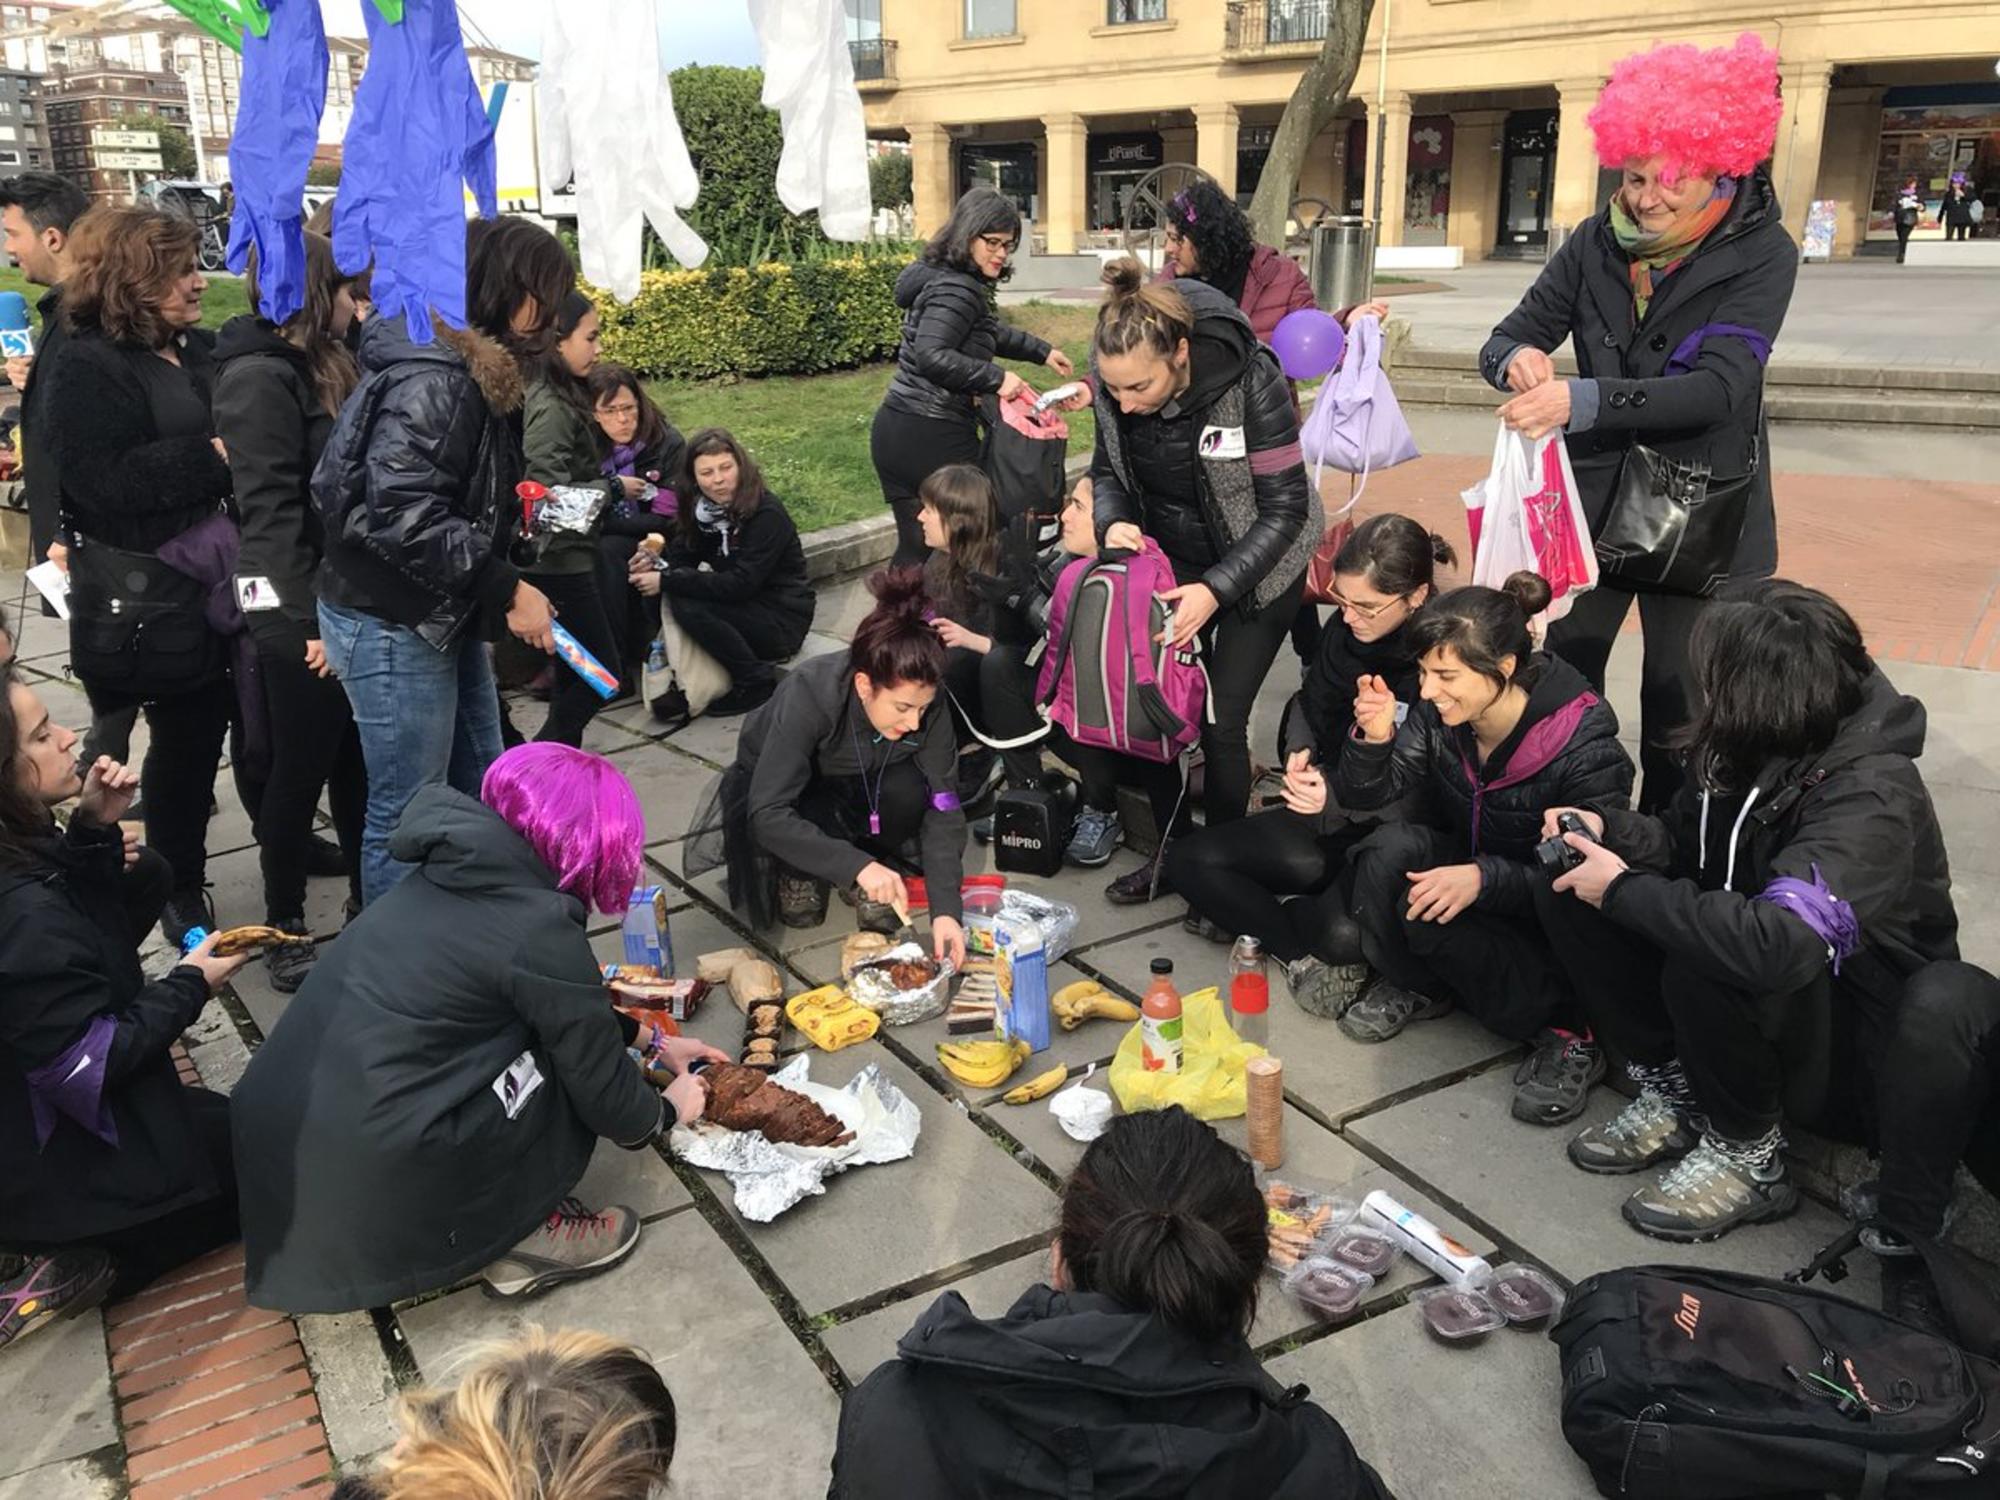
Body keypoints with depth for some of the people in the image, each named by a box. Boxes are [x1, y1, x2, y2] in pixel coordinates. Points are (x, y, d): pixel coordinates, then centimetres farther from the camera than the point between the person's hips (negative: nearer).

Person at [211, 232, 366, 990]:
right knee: (302, 769, 2)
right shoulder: (262, 377, -15)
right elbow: (270, 509, -20)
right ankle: (283, 928, 17)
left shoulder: (319, 365, 14)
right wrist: (312, 619, -22)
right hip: (299, 614, -8)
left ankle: (368, 899, 30)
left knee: (355, 758, 16)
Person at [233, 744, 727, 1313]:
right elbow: (604, 1096, -1)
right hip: (370, 1186, -8)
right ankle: (519, 1239, 10)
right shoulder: (541, 930, -12)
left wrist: (651, 1041, 36)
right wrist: (668, 1111, 20)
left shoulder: (450, 879, 12)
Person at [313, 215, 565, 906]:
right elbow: (402, 516, -30)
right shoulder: (431, 379, -22)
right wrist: (507, 589, -25)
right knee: (408, 812, 1)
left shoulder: (474, 369, 10)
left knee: (481, 791, 20)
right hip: (392, 624, -11)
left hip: (444, 617, 11)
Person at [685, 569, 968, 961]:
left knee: (909, 789, -32)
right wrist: (855, 865, -48)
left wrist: (945, 910, -36)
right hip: (776, 785, -3)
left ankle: (879, 868, -3)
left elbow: (942, 810, -25)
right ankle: (799, 870, -1)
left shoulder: (924, 702, -28)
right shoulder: (807, 695, -38)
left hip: (851, 784, 3)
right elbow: (768, 814, -39)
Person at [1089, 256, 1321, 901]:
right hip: (1169, 561, 4)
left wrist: (1216, 590, -30)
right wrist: (1113, 522, -22)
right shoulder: (1113, 379, -17)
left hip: (1257, 570, -4)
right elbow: (1107, 470, 0)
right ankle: (1170, 853, 22)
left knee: (1221, 722, -6)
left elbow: (1284, 509, -22)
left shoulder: (1251, 381, -30)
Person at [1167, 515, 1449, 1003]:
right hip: (1331, 814, 7)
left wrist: (1336, 799, -32)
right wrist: (1301, 754, -8)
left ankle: (1250, 915, -2)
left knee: (1344, 933, -34)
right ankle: (1301, 953, -9)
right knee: (1188, 859, -5)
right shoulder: (1344, 631, -3)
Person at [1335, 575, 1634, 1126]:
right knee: (1391, 846, -24)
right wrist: (1374, 738, -32)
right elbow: (1370, 792, -10)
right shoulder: (1438, 712, -14)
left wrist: (1484, 878, -39)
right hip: (1464, 868, 5)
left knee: (1426, 915, -30)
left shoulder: (1586, 748, -27)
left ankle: (1567, 1028, -12)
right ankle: (1414, 985, 1)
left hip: (1545, 920, -5)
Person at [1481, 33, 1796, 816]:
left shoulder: (1760, 253, -12)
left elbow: (1718, 386, -24)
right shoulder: (1599, 243, -2)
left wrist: (1582, 399, -37)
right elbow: (1504, 339, -2)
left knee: (1677, 721, 7)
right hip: (1590, 502, 3)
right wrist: (1518, 359, -28)